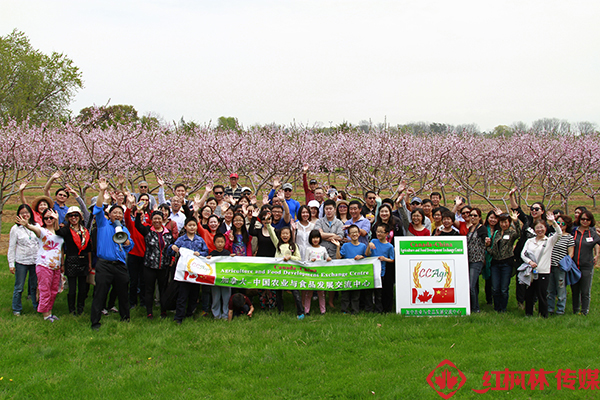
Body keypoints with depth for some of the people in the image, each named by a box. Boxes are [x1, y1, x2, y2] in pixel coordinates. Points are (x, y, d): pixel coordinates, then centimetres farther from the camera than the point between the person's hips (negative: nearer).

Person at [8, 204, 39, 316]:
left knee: (35, 286, 10)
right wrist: (11, 264, -3)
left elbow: (41, 243, 11)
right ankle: (17, 309, 16)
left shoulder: (37, 226, 4)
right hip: (21, 261, -2)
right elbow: (11, 247, 0)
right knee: (19, 287, 4)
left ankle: (37, 306, 23)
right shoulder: (15, 228, -2)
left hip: (35, 261, 2)